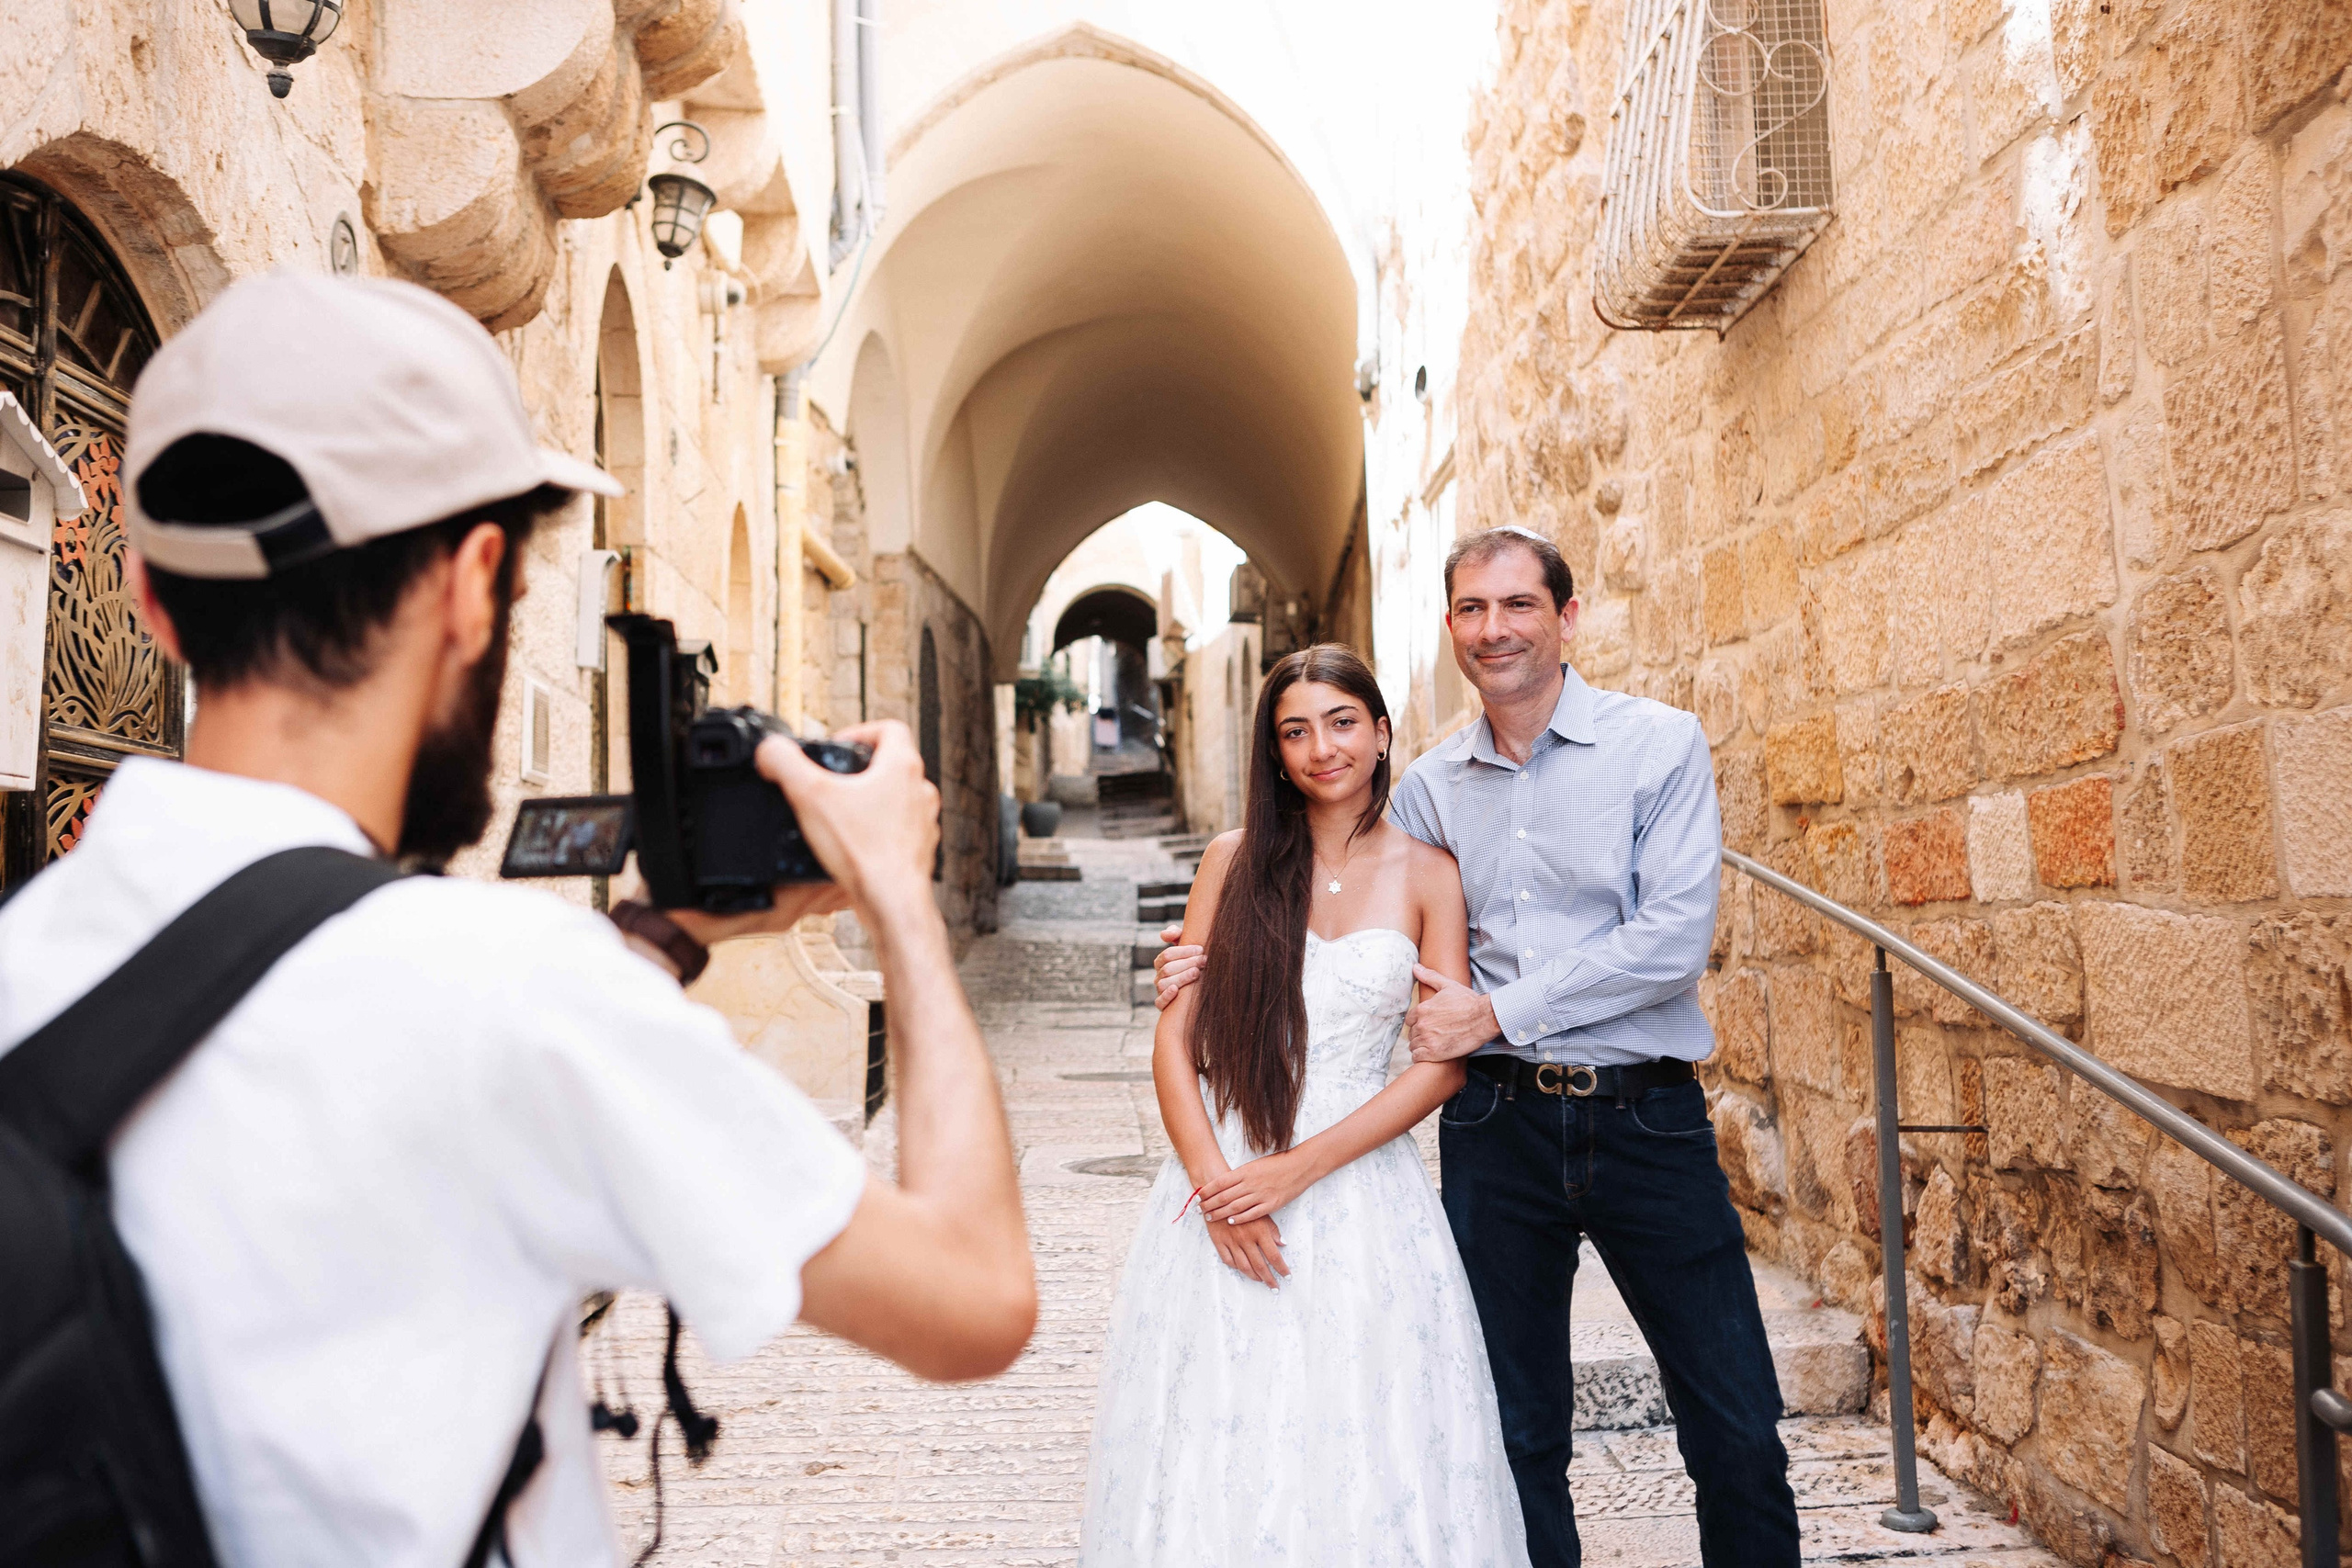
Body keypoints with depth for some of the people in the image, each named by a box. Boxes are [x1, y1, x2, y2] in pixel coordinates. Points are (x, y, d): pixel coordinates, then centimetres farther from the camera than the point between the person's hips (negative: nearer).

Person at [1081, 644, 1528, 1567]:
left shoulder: (1427, 875, 1)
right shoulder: (1234, 862, 4)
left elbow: (1444, 1063, -5)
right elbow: (1175, 1039, 2)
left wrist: (1300, 1168, -13)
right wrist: (1215, 1182, -12)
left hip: (1360, 1190, -1)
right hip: (1220, 1178, 1)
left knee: (1358, 1447, 6)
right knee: (1214, 1448, 8)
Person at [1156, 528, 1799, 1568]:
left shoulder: (1659, 744, -2)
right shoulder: (1428, 787, 8)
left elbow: (1674, 937, -13)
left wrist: (1498, 1011, -13)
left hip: (1645, 1118, -2)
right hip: (1496, 1123, 3)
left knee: (1738, 1433, 2)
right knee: (1516, 1432, 12)